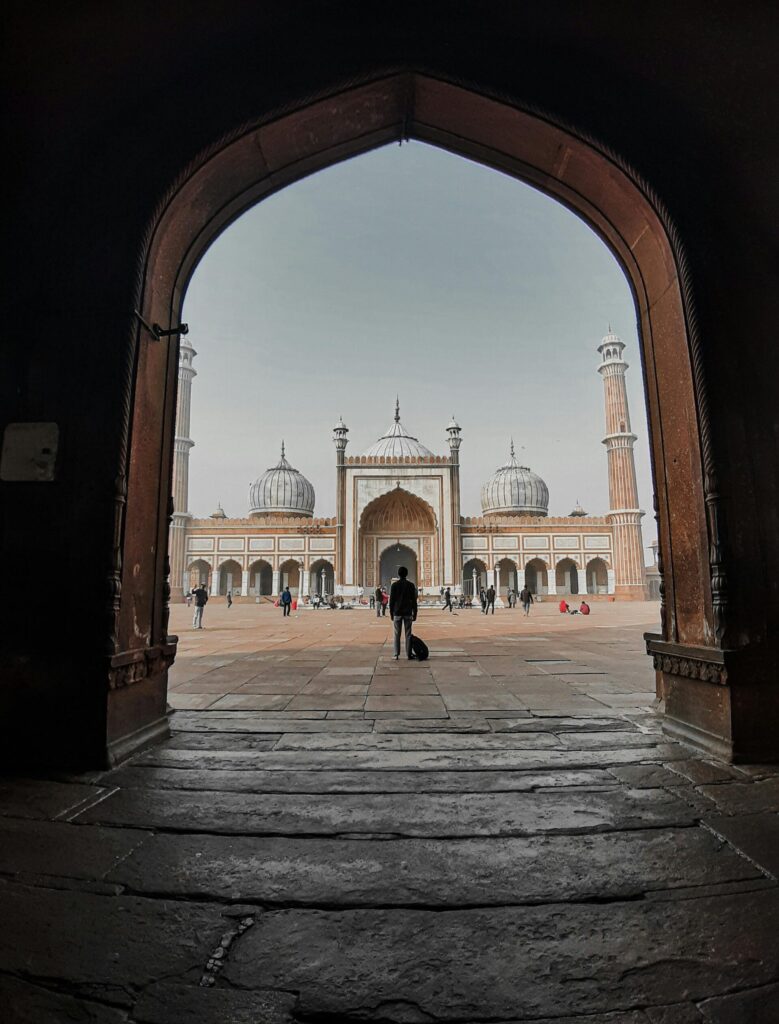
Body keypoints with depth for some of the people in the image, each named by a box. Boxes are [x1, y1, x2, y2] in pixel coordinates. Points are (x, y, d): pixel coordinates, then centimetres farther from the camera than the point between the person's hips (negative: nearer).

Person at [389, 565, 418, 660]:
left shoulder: (394, 585, -2)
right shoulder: (410, 585, 0)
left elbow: (391, 600, -2)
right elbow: (414, 600, 0)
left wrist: (391, 613, 5)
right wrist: (414, 613, 6)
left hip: (397, 613, -1)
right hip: (407, 613, 1)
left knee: (396, 635, 4)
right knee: (408, 634, 4)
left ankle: (396, 655, 3)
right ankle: (409, 655, 4)